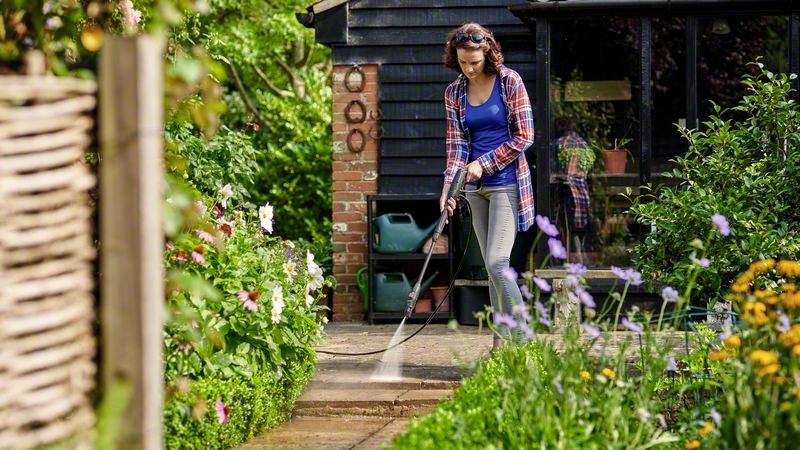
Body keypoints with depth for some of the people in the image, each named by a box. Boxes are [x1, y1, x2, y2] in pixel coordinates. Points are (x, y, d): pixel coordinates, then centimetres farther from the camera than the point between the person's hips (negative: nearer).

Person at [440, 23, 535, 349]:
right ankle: (500, 345, 10)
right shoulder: (454, 92, 6)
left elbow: (524, 137, -8)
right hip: (476, 187, 5)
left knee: (497, 262, -16)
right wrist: (449, 188, -9)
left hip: (506, 183, -5)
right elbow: (456, 144, 4)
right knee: (493, 267, 7)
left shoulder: (510, 82, -7)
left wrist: (484, 163, -12)